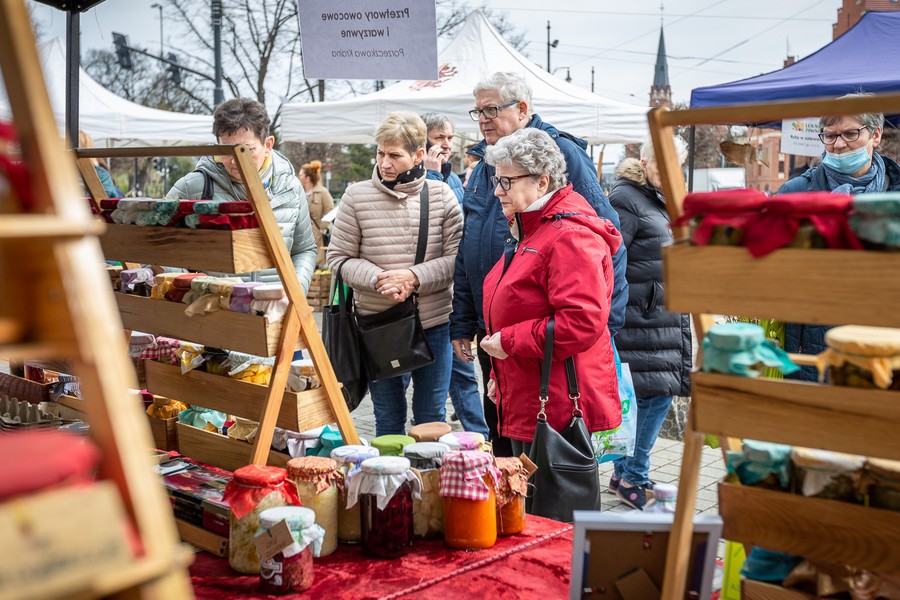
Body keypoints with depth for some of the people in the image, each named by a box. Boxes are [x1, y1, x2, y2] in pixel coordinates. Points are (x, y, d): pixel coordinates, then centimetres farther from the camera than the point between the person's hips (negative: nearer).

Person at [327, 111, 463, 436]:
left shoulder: (441, 195, -3)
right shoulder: (357, 196, -4)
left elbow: (457, 257, -5)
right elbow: (338, 257, -2)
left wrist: (415, 277, -19)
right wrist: (377, 279, -19)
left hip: (433, 323, 0)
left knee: (432, 417, 14)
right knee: (388, 419, 14)